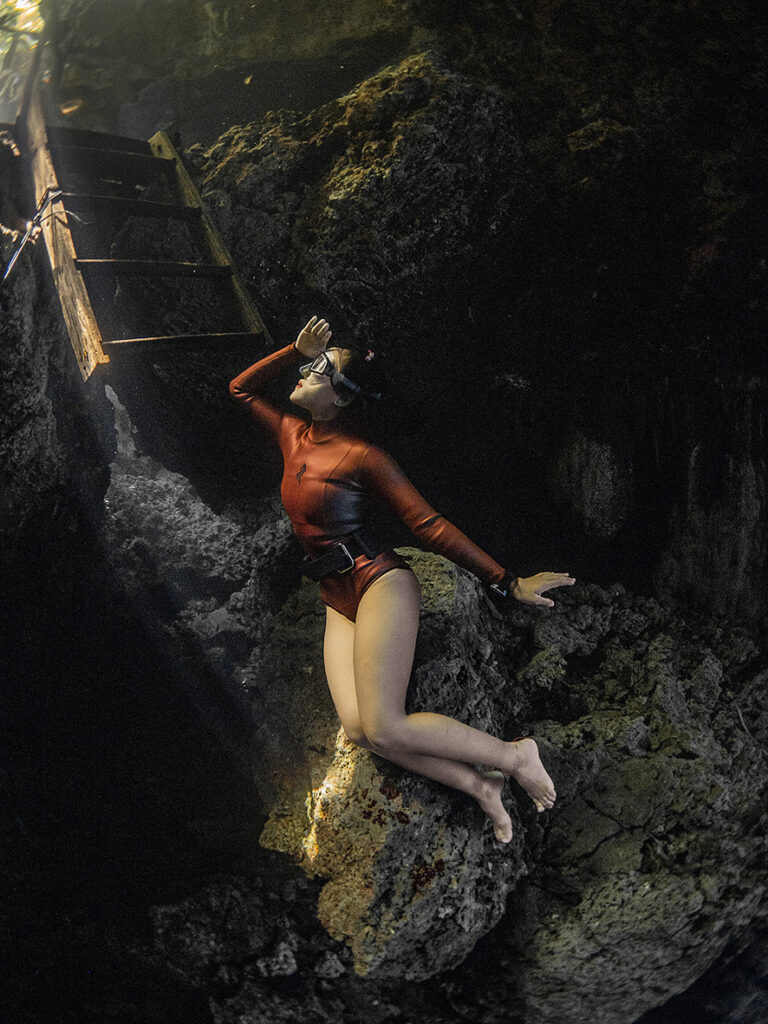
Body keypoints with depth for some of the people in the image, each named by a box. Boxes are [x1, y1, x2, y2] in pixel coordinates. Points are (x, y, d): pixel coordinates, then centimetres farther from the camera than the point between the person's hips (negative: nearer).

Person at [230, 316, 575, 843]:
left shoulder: (361, 456, -10)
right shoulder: (293, 435, 9)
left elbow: (431, 526, -11)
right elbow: (242, 388, 24)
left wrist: (509, 582, -14)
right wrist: (296, 349, 9)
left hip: (379, 583, -7)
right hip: (339, 601, 7)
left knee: (384, 728, -19)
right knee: (360, 731, -12)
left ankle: (513, 755, -1)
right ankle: (478, 784, 0)